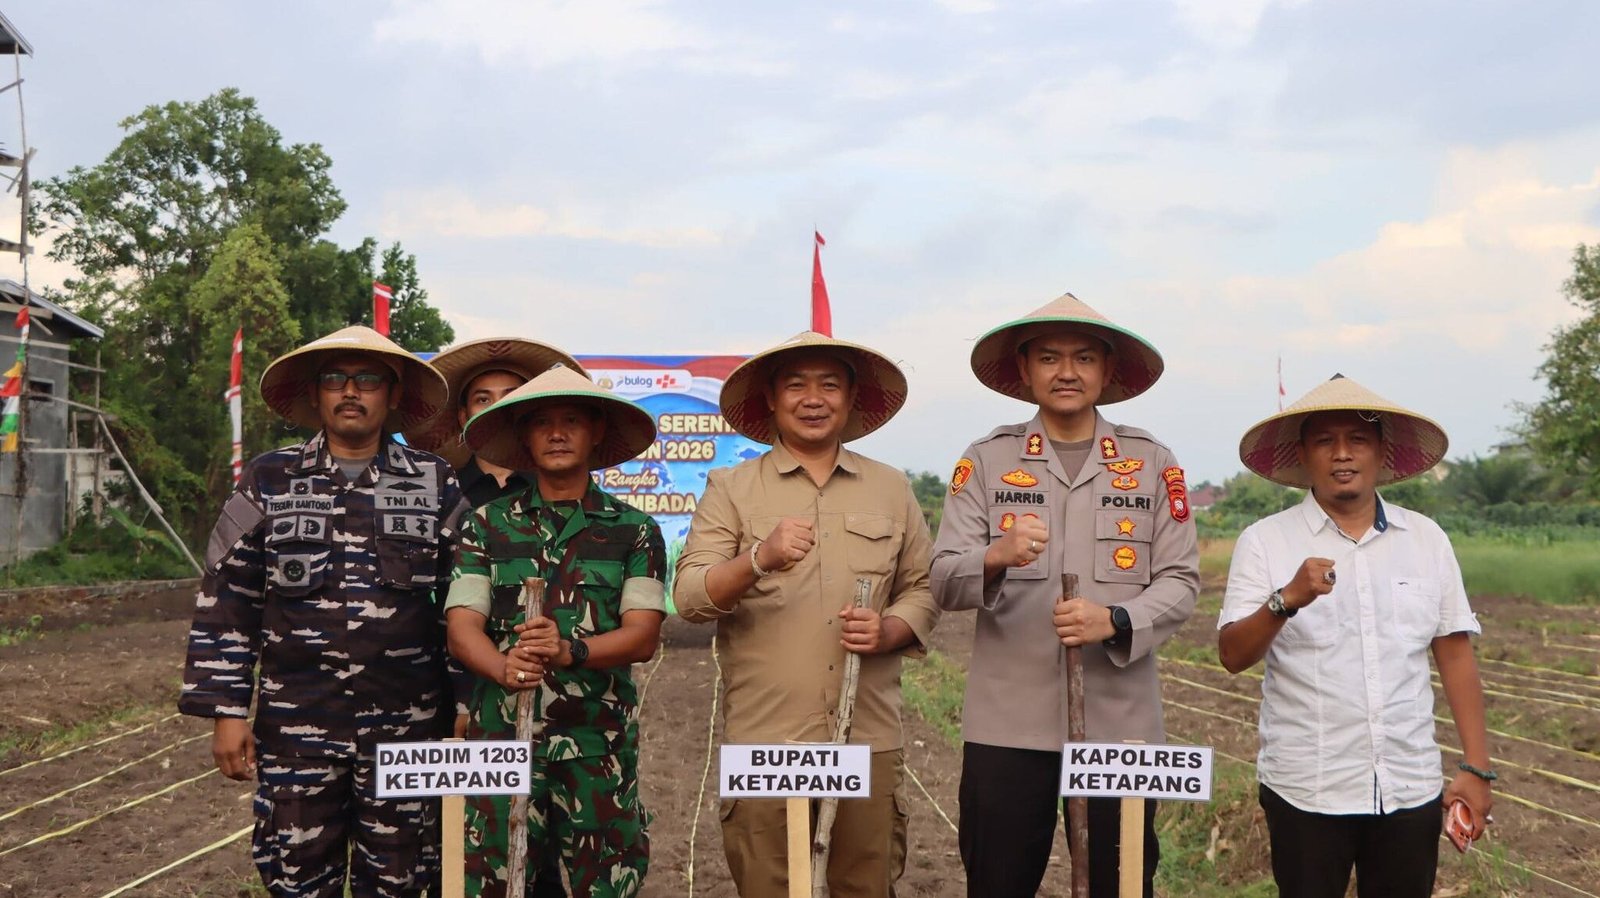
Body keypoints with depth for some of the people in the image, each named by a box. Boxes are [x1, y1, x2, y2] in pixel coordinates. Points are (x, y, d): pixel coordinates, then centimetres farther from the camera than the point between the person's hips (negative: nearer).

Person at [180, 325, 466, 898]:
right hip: (296, 727, 0)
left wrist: (462, 710, 3)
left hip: (406, 730, 0)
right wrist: (227, 710, -1)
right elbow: (228, 603, 4)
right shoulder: (269, 481, 4)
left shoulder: (436, 484, 3)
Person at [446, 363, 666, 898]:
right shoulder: (487, 527, 9)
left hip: (600, 744, 0)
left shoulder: (634, 530, 7)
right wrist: (506, 668, -21)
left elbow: (643, 634, -2)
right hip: (502, 737, 0)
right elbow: (462, 626, 0)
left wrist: (569, 650, -21)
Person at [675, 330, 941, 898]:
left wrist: (890, 632, -6)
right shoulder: (731, 489, 5)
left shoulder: (891, 489, 12)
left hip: (870, 739, 2)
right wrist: (760, 559, -24)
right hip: (765, 740, -2)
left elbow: (923, 590, 15)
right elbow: (689, 598, -6)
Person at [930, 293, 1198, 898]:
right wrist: (995, 558, -24)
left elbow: (1180, 581, 2)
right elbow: (944, 583, -2)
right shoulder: (985, 461, 5)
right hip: (1006, 723, 0)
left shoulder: (1153, 463, 8)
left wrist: (1115, 620, -17)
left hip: (1120, 721, 1)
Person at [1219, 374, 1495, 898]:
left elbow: (1455, 656, 8)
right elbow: (1233, 656, -11)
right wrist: (1287, 600, -28)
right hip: (1305, 790, -2)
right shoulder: (1264, 541, -4)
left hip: (1411, 788, 3)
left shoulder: (1427, 540, 5)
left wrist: (1476, 766, 4)